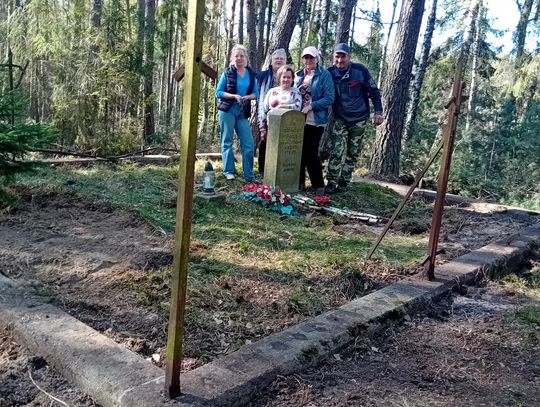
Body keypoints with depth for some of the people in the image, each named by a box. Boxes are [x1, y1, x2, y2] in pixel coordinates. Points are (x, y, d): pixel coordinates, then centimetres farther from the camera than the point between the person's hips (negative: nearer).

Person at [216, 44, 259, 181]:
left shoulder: (251, 74, 9)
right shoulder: (228, 73, 1)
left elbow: (255, 93, 12)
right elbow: (218, 92, -2)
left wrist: (246, 97, -9)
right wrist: (235, 96, -14)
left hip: (243, 112, 3)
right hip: (227, 110, -3)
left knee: (248, 144, -2)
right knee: (227, 142, 2)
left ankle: (248, 174, 6)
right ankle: (229, 171, 11)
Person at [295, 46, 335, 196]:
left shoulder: (324, 75, -4)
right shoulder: (298, 75, 12)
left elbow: (329, 98, -11)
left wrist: (311, 106, -20)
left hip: (315, 121, -5)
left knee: (311, 153, -6)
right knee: (299, 151, 8)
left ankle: (318, 186, 4)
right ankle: (299, 182, 19)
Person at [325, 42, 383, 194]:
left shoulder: (360, 70, -10)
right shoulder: (330, 73, -7)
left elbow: (374, 91, -3)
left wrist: (378, 111, -7)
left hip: (359, 119, 1)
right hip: (340, 119, 0)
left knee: (353, 153, 7)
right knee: (336, 152, -12)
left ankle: (344, 182, 18)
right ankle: (331, 182, -3)